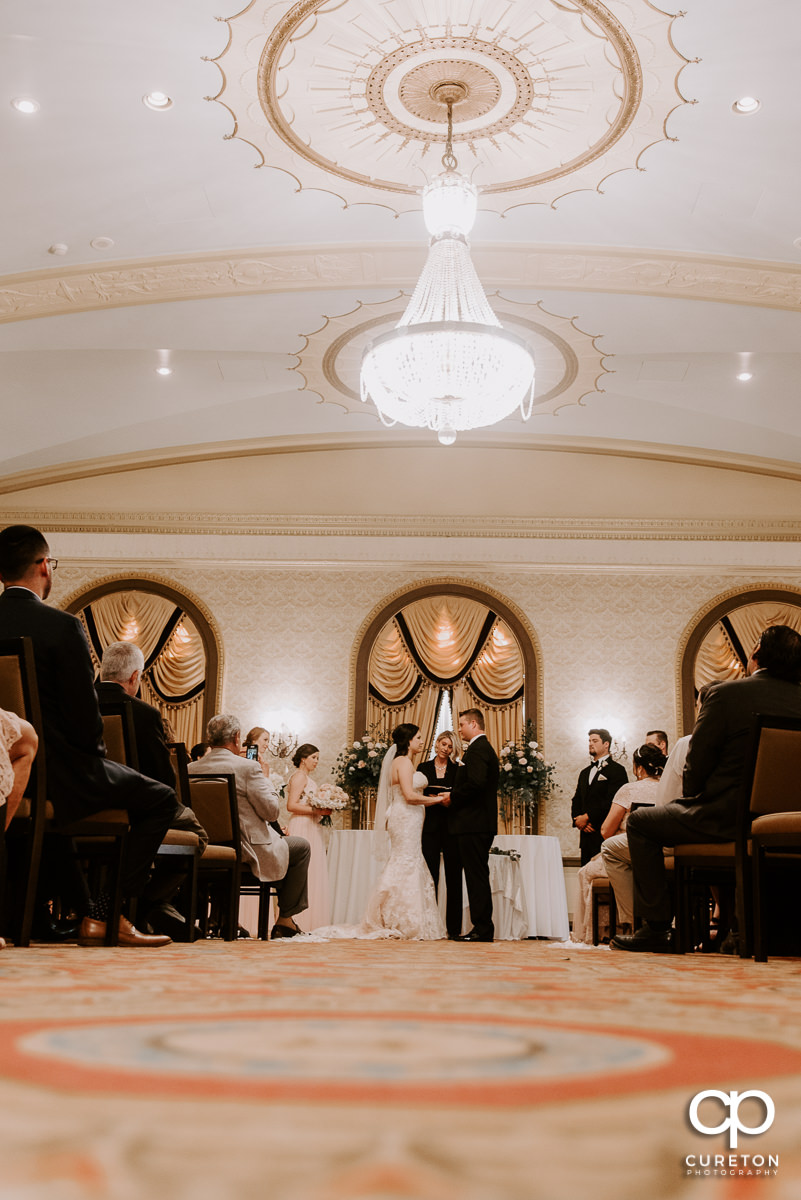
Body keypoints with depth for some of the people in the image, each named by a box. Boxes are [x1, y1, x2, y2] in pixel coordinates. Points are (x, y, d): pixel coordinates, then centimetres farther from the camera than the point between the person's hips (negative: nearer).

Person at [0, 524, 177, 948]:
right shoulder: (62, 627, -16)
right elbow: (86, 718, -17)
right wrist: (97, 752, 5)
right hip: (59, 778, -7)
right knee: (161, 799, 10)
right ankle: (103, 915, 5)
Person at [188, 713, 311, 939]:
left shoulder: (190, 770, -2)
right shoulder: (247, 767, -18)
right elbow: (271, 811, -15)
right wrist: (265, 779, 1)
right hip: (246, 852, -7)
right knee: (301, 847, 16)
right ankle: (285, 919, 19)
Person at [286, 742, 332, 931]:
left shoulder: (306, 777, 21)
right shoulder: (299, 776, -9)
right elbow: (292, 805, -18)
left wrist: (322, 811, 11)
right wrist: (317, 811, -17)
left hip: (310, 828, 10)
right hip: (301, 828, -10)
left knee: (312, 873, 7)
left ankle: (309, 922, 8)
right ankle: (300, 921, -9)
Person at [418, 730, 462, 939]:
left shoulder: (457, 770, 9)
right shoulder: (423, 768, 11)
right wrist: (432, 799, -9)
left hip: (452, 826, 0)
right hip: (430, 827, 0)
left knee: (453, 878, 0)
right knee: (430, 877, -1)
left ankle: (453, 928, 4)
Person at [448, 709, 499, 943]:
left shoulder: (477, 749, -12)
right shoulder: (485, 748, 21)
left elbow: (475, 783, -26)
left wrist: (452, 797, -13)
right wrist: (455, 795, 12)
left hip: (473, 825, -11)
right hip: (481, 824, 11)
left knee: (476, 877, -6)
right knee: (478, 876, 12)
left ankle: (482, 929, -3)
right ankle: (483, 928, 16)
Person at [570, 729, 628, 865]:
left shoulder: (617, 770, -1)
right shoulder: (585, 772, 24)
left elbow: (611, 800, -12)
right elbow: (576, 800, 20)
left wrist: (587, 817, -12)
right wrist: (577, 819, 0)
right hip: (586, 833, 7)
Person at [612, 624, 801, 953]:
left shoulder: (725, 694, -12)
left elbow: (697, 767, -9)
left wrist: (693, 801, 12)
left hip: (726, 819, -6)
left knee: (640, 822, 14)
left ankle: (657, 927, 8)